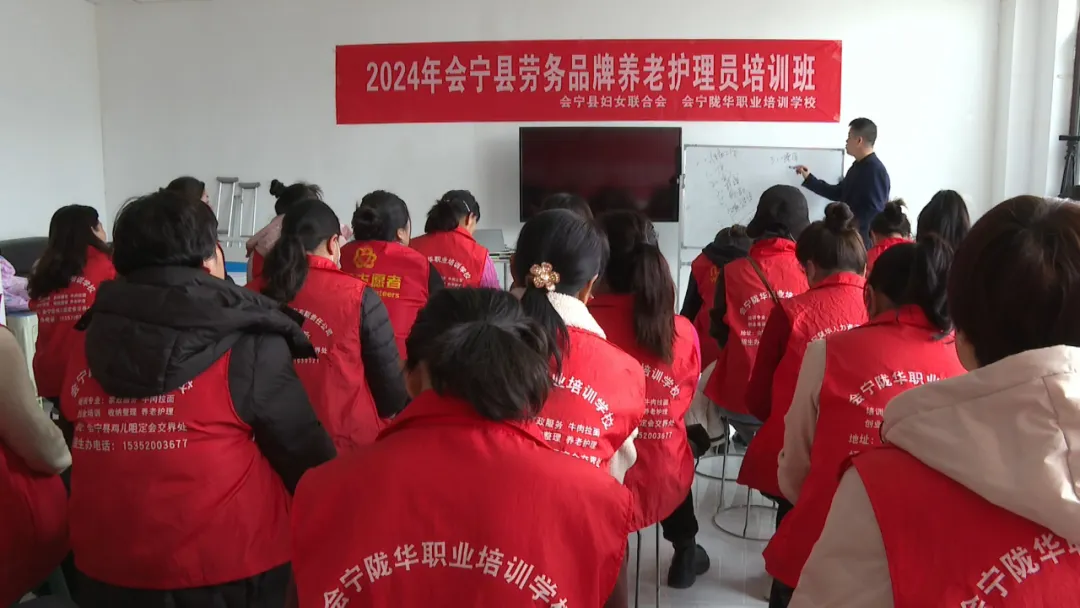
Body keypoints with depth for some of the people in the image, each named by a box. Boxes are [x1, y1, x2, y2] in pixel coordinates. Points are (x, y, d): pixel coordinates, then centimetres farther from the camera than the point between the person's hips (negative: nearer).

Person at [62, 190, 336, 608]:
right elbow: (307, 457, -12)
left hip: (106, 569, 4)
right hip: (226, 571, -4)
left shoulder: (86, 351, -2)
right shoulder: (249, 348, -16)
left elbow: (91, 457, 9)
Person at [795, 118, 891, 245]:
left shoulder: (876, 171, -17)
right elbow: (838, 193, 23)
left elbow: (874, 212, -21)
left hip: (862, 240, -9)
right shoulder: (858, 166, 14)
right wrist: (809, 179, 21)